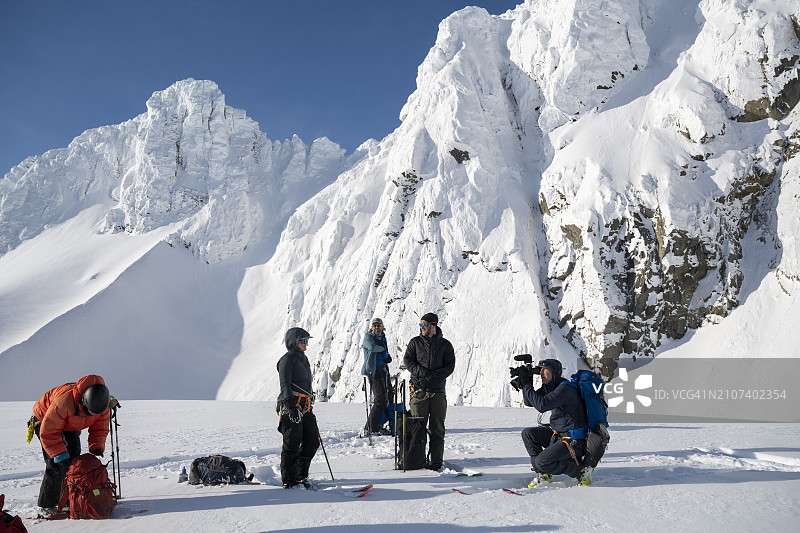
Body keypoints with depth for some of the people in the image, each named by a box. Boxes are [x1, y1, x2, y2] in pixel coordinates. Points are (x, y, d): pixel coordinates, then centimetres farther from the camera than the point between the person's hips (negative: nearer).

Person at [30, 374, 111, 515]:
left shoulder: (102, 404, -26)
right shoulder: (64, 401, -44)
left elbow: (100, 428, -12)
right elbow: (48, 432, -35)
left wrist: (96, 447, -28)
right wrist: (60, 455, -35)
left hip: (70, 427, 6)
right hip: (44, 421, -6)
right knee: (56, 466, -14)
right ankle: (46, 506, -3)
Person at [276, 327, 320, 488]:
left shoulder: (303, 359, 20)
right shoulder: (287, 360, -8)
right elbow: (285, 385, -17)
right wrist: (291, 406, -25)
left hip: (305, 407, 9)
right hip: (291, 407, -9)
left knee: (313, 441, 8)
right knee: (292, 445, -5)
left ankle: (301, 475, 20)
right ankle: (289, 480, 4)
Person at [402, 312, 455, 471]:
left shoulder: (445, 345, 7)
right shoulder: (415, 342, 8)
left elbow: (450, 366, 2)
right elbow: (408, 360, 1)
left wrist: (435, 376, -13)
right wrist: (422, 372, -14)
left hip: (438, 391, 0)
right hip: (419, 389, 0)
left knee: (437, 428, 1)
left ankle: (436, 460, 6)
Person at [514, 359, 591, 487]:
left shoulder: (565, 388, -21)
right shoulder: (550, 387, 8)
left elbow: (542, 405, -32)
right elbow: (529, 402, 12)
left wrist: (527, 385, -24)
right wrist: (525, 384, -3)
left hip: (573, 440, -10)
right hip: (558, 434, 10)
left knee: (542, 462, -20)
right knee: (528, 433, 6)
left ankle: (580, 470, -1)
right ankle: (543, 474, 8)